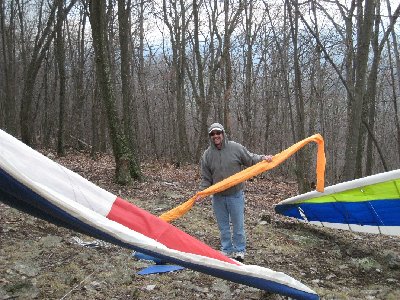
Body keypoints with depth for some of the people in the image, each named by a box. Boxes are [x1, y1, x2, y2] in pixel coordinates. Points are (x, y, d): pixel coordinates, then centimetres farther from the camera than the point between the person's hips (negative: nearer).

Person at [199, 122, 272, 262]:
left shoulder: (235, 148, -7)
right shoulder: (207, 155, -2)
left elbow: (250, 159, 5)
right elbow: (206, 178, 2)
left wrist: (263, 158, -12)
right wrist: (202, 192, -10)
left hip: (235, 195, -2)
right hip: (218, 197, 2)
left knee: (238, 225, 7)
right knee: (223, 226, 14)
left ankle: (239, 251, 22)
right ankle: (227, 250, 29)